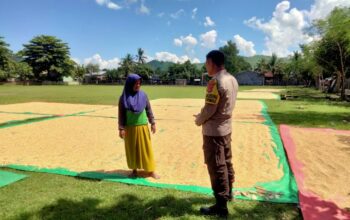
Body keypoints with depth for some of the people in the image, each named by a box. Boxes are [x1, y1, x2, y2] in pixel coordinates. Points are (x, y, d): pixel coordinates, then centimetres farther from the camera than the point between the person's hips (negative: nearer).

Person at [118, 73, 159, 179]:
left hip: (143, 127, 1)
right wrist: (121, 128, -8)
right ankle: (134, 170, 25)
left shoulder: (143, 95, -1)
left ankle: (150, 170, 16)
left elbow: (149, 110, 6)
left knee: (146, 148, 6)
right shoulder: (123, 97, -5)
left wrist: (152, 123, 4)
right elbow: (121, 114, -3)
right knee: (132, 149, 9)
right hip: (130, 128, -1)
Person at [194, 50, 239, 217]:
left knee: (216, 168, 1)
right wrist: (203, 117, 13)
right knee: (227, 162, 22)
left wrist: (198, 120, -1)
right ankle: (228, 193, 40)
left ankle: (221, 207, 13)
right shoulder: (233, 79, 6)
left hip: (213, 131, -9)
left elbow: (209, 109, -21)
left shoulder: (215, 81, -21)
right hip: (226, 128, 9)